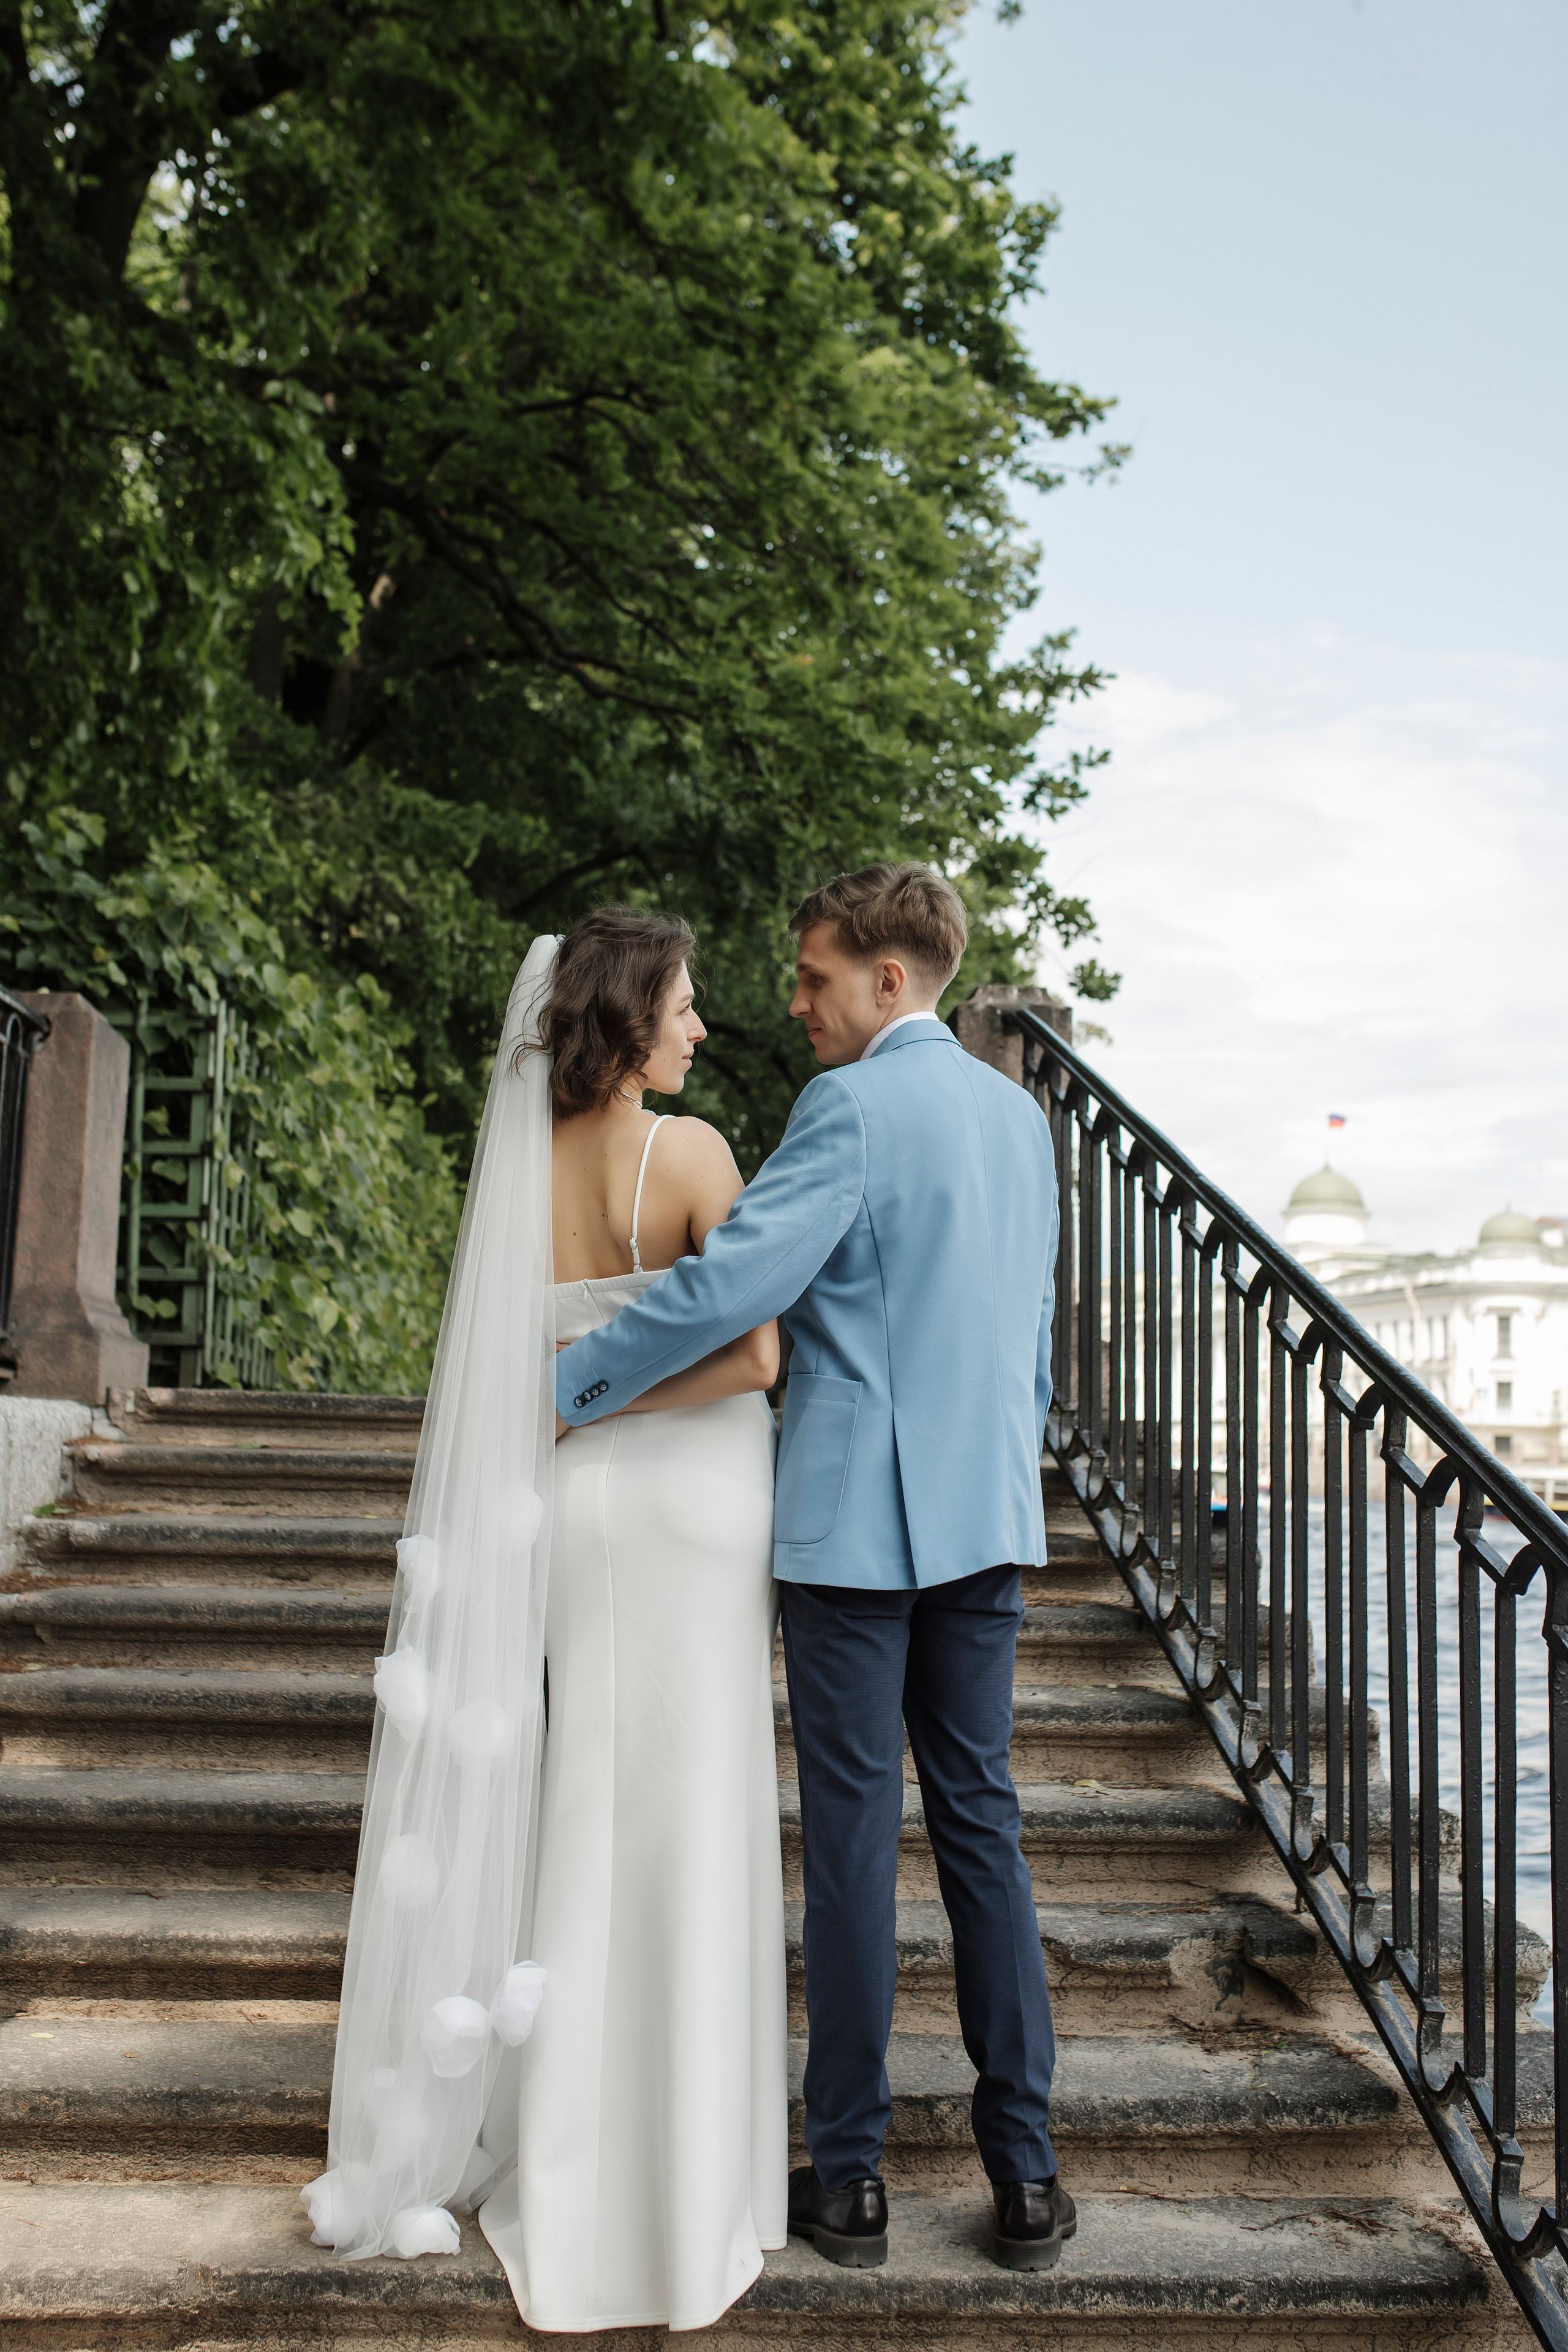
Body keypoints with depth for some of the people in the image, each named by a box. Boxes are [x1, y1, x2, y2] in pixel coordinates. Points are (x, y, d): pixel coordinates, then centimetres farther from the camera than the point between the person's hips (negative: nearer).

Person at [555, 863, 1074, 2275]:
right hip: (988, 1520, 7)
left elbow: (730, 1283, -20)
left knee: (853, 1841, 2)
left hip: (856, 1522, -7)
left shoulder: (853, 1109, -13)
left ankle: (851, 2178, 14)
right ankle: (1025, 2174, 15)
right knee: (982, 1826, 11)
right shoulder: (1019, 1114, 12)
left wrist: (568, 1389, -10)